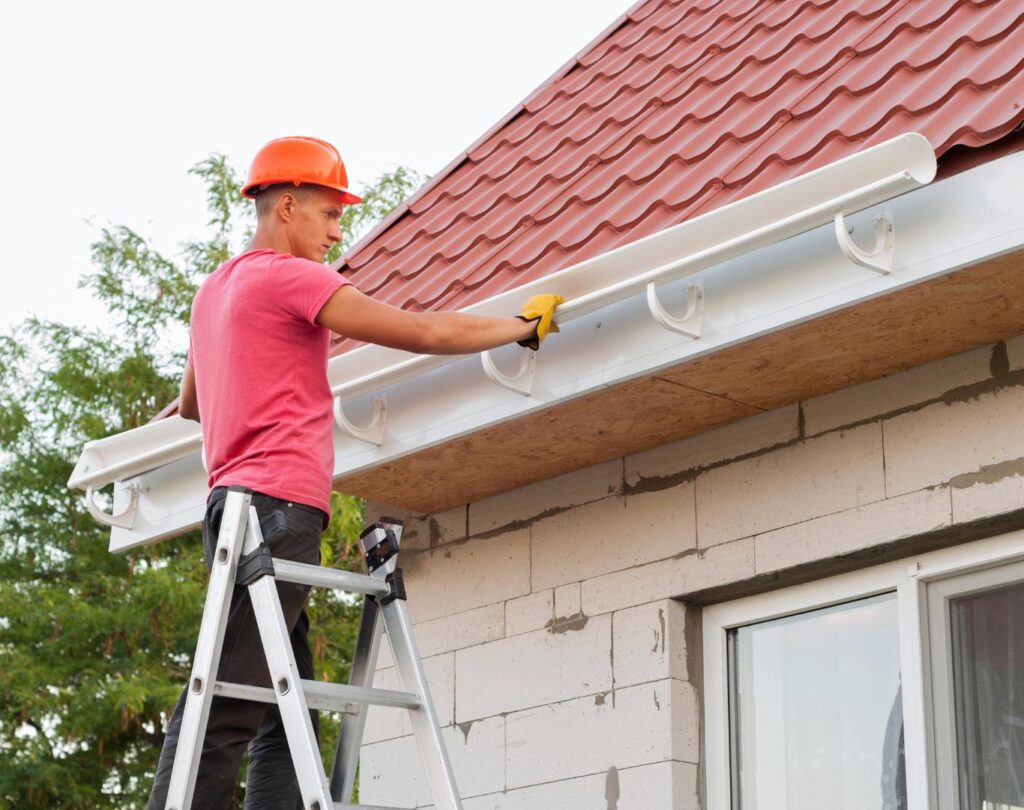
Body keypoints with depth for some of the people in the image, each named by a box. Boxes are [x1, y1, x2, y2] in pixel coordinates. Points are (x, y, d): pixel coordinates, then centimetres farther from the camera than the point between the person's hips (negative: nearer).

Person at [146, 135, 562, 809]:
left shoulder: (215, 289, 24)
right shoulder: (288, 276, -4)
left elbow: (190, 405, 40)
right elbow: (427, 333, -8)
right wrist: (525, 325, 6)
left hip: (238, 500, 10)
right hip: (278, 505, -10)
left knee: (285, 718, 4)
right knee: (225, 713, -15)